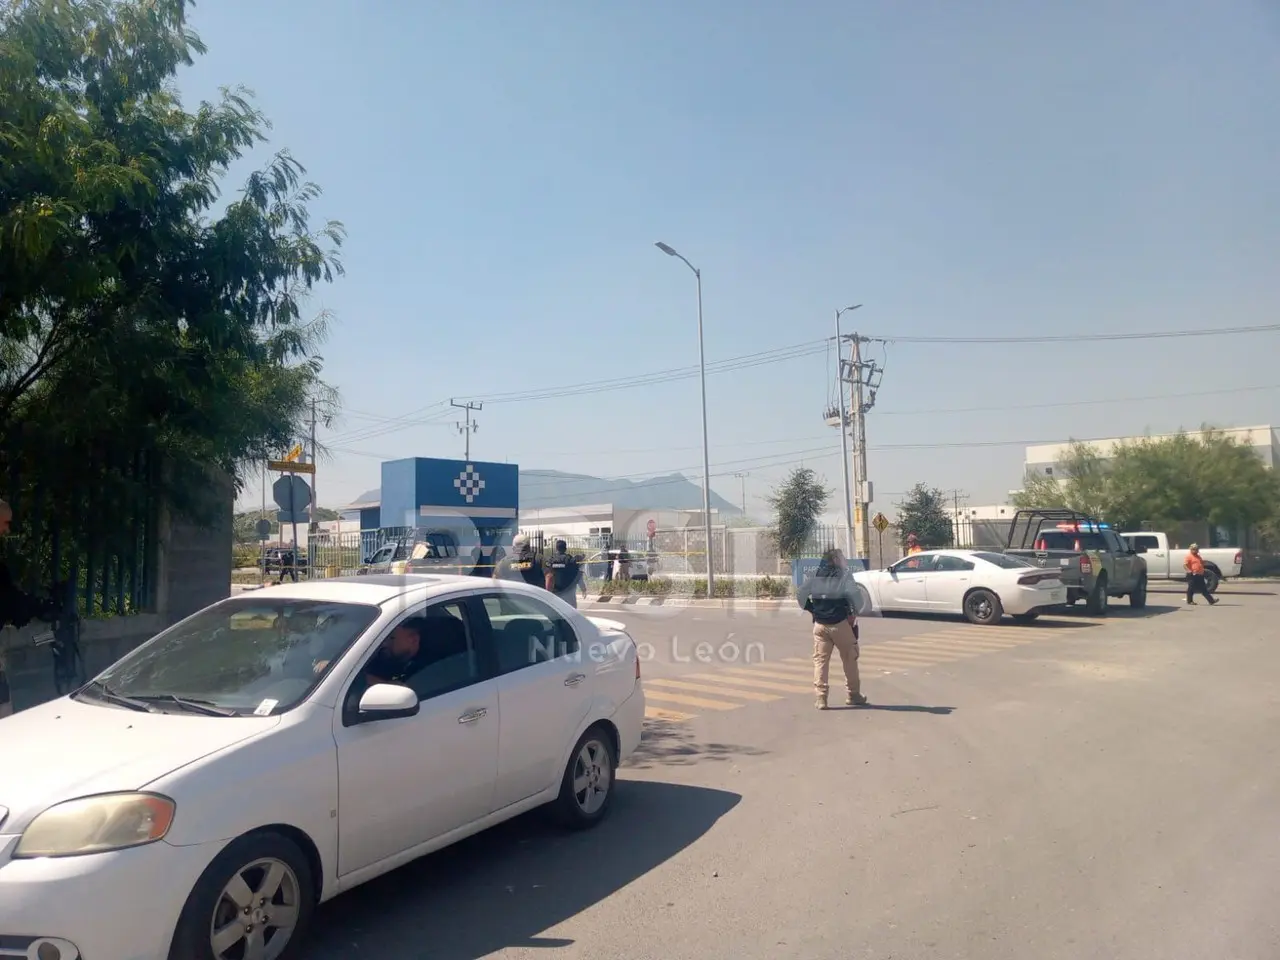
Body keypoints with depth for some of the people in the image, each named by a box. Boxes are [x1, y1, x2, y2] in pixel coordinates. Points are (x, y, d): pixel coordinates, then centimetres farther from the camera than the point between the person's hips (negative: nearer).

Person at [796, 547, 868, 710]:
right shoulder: (843, 575, -4)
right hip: (840, 623, -3)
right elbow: (853, 595, -14)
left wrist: (810, 609, 12)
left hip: (820, 624, 3)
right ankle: (853, 695, 20)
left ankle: (821, 698, 1)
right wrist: (854, 614, 0)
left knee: (820, 660, 6)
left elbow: (800, 594, 5)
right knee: (849, 659, 12)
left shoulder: (816, 575, 7)